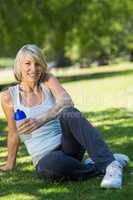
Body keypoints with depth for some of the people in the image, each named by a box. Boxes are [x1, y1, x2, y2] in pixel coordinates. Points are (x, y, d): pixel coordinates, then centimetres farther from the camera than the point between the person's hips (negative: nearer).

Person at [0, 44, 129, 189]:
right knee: (47, 166, -41)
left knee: (68, 113, -34)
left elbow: (67, 102, -19)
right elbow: (14, 133, 15)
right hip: (45, 158, -1)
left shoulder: (49, 81, 2)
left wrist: (41, 120, -35)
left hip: (67, 146, 1)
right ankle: (97, 169, -20)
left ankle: (110, 164, -39)